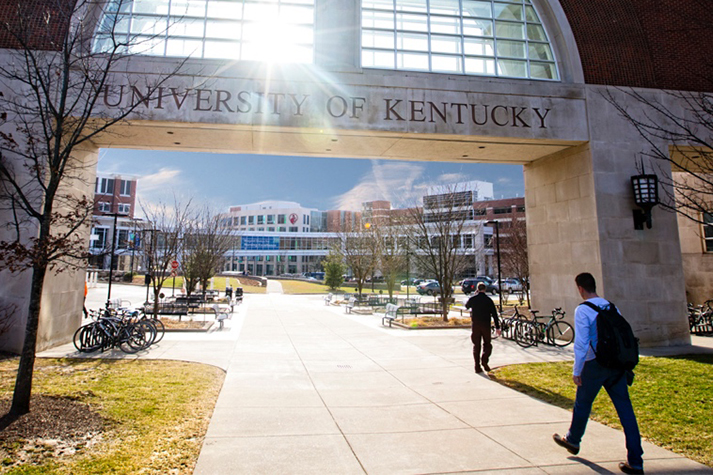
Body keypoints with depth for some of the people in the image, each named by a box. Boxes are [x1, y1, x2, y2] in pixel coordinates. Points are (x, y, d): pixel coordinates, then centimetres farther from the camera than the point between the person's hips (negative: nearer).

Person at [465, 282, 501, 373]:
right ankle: (484, 360, -13)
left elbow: (466, 306, 21)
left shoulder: (472, 299, -1)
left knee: (476, 345, 7)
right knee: (487, 344, 12)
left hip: (475, 325, 1)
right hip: (486, 325, -1)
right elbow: (494, 314, -3)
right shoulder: (488, 300, -2)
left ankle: (477, 366, 6)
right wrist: (497, 327, 1)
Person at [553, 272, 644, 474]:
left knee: (582, 403, 15)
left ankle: (573, 441, 36)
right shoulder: (610, 306, 7)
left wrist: (576, 371, -9)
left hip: (595, 364, -5)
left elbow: (581, 343, -15)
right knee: (625, 409, 8)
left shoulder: (583, 310, -12)